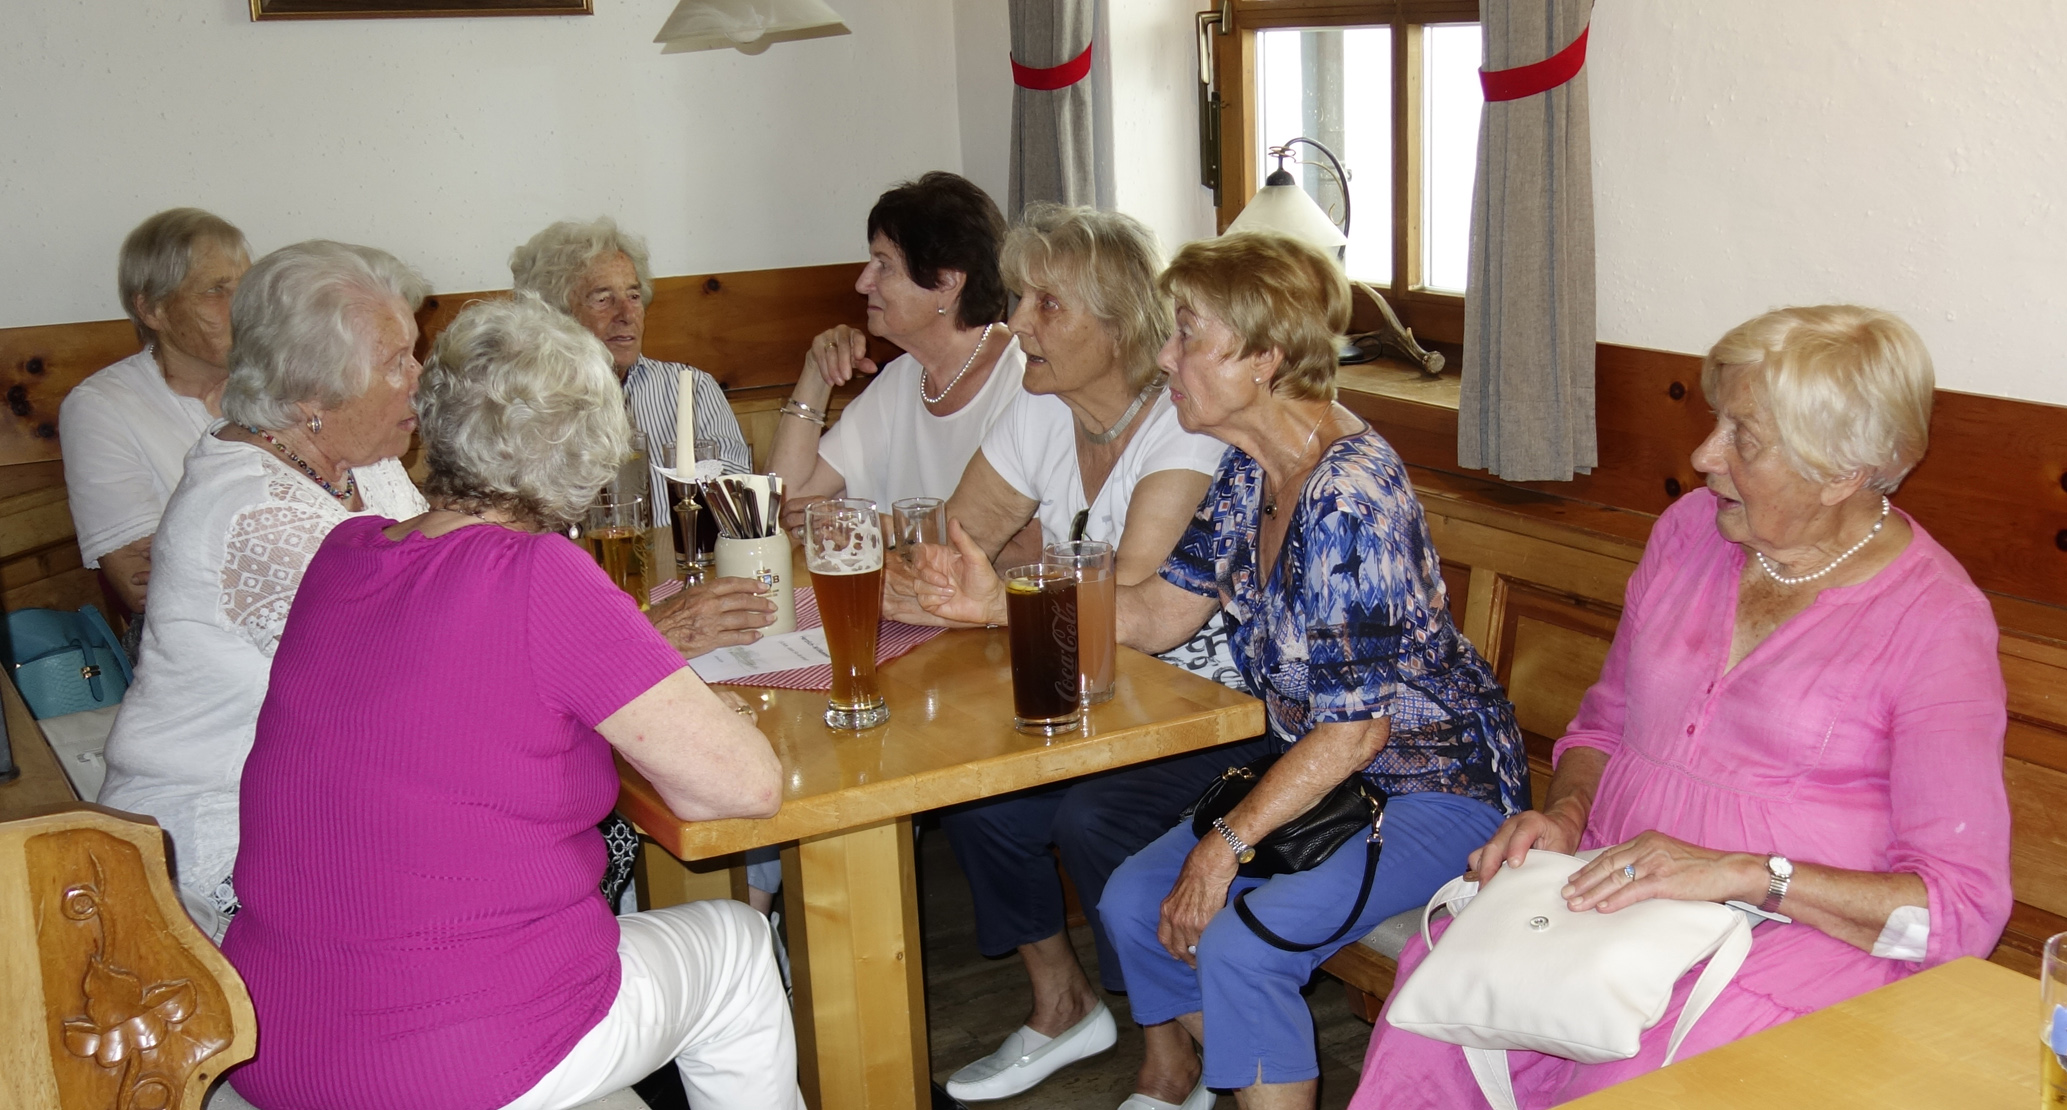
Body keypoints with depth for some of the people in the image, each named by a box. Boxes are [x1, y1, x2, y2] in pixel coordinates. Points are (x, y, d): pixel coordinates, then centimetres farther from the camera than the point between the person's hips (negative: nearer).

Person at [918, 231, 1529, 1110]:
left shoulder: (1350, 495, -28)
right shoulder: (1249, 471, 0)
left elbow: (1355, 727, -27)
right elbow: (1158, 614, 5)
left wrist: (1228, 844, -23)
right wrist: (1003, 601, -4)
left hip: (1438, 788, -9)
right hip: (1315, 770, 9)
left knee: (1239, 944, -25)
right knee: (1134, 899, 3)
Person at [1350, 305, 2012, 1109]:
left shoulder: (1935, 621, -7)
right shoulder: (1694, 526, 10)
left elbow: (1965, 907, -10)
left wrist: (1742, 874, -21)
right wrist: (1566, 814, 0)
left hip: (1800, 932, -4)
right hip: (1611, 887, 5)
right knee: (1428, 1026, -24)